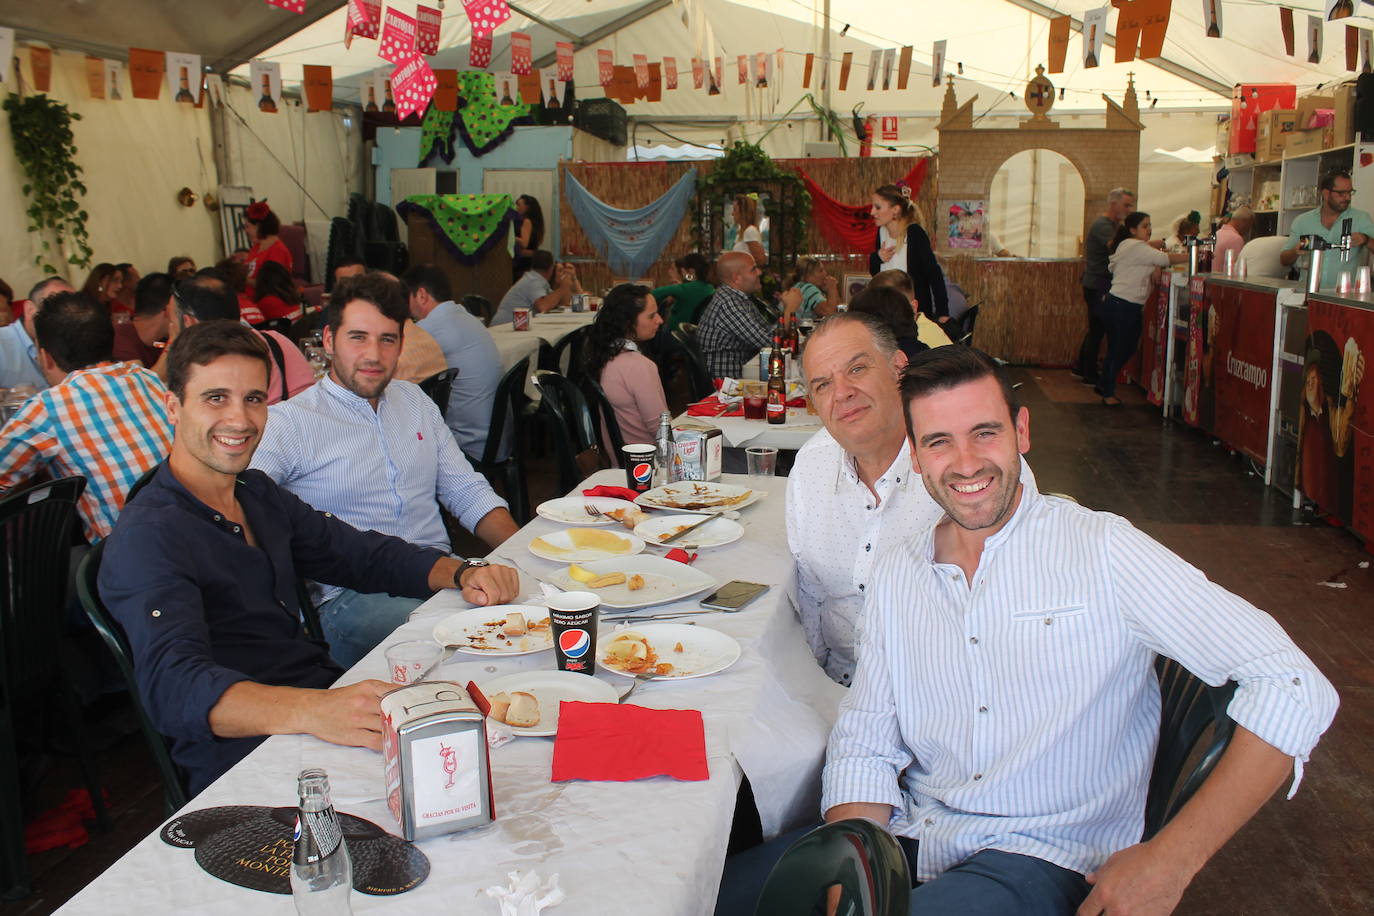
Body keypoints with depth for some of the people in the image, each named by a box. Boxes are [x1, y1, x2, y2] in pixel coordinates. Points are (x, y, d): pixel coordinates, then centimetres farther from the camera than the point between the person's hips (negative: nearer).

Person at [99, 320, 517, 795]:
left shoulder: (258, 494, 15)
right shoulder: (147, 536, -12)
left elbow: (361, 554, 23)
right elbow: (174, 685, -27)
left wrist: (461, 574, 4)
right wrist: (314, 712, -44)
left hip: (329, 697, 8)